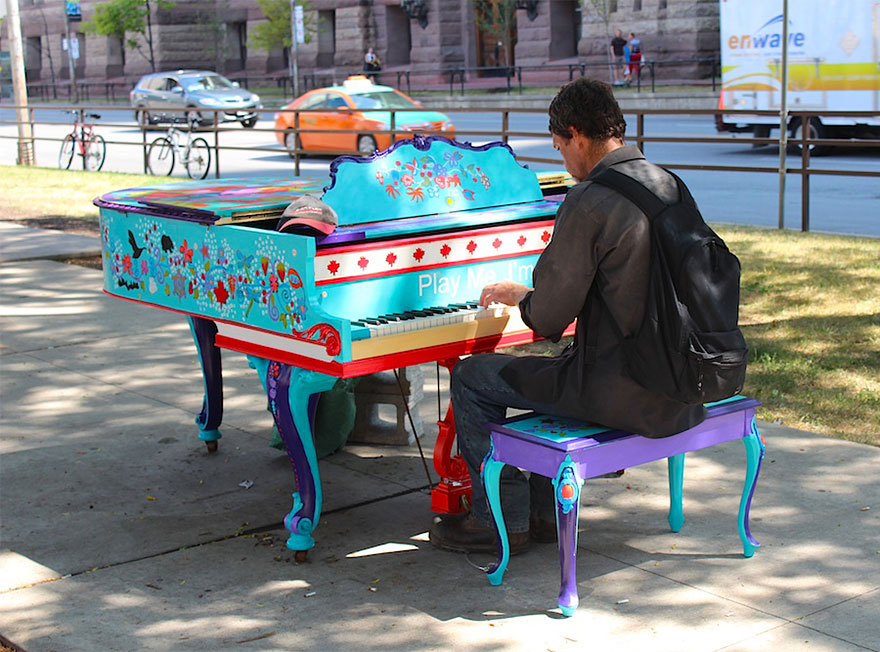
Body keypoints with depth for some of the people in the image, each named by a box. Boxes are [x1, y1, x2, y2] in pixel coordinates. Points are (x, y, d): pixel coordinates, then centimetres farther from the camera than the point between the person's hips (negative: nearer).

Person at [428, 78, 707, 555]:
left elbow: (549, 320, -15)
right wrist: (539, 294, 28)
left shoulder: (588, 202, -19)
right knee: (552, 369, 33)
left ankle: (502, 520, 15)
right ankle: (545, 507, 36)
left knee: (470, 377, 8)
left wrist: (519, 295, 7)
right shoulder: (667, 184, 7)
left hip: (624, 390, -9)